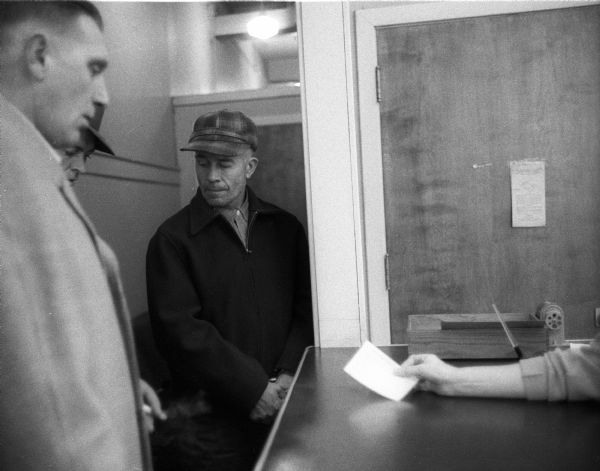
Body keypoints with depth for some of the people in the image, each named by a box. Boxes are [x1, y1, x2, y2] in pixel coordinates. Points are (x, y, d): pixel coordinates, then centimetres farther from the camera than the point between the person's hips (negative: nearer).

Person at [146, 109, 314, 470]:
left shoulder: (285, 228, 6)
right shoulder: (173, 239, -6)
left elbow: (306, 309, 5)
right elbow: (181, 330, -12)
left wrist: (289, 374, -8)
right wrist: (253, 388, -15)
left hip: (285, 401, 3)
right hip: (212, 416, -3)